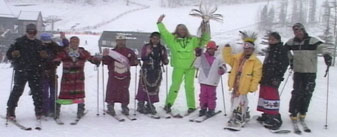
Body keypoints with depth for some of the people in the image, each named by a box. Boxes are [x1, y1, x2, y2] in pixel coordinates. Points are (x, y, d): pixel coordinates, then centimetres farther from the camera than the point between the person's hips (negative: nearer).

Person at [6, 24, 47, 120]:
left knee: (37, 90, 1)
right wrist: (13, 54, -20)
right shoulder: (19, 42, 2)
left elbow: (42, 58, 21)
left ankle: (39, 111, 13)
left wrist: (44, 55, -2)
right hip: (21, 71, -3)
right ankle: (10, 111, 4)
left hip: (34, 71, 3)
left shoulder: (38, 43, 14)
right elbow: (9, 54, 2)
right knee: (18, 90, -6)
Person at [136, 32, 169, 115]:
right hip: (146, 70, -3)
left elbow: (164, 60, 10)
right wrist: (147, 53, -29)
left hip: (157, 71, 3)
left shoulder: (162, 48, 7)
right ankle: (141, 105, 6)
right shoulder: (146, 47, -1)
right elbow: (143, 58, -11)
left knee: (154, 89, 5)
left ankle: (150, 106, 16)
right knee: (144, 88, -4)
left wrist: (166, 61, -13)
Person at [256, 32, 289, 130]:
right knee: (264, 94, 14)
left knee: (271, 95, -13)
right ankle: (266, 115, 25)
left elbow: (284, 64, -15)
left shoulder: (281, 49, -8)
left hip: (273, 78, -10)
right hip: (266, 77, 10)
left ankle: (274, 118, -11)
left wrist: (277, 77, -20)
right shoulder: (270, 49, 20)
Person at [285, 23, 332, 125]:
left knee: (307, 94, 3)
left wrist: (326, 54, -43)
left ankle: (302, 113, 19)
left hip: (311, 72, -1)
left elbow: (321, 47, -24)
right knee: (297, 93, -6)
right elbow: (285, 50, 23)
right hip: (298, 71, 2)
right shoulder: (292, 42, 4)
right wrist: (290, 59, 14)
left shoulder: (312, 40, -8)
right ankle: (293, 113, 3)